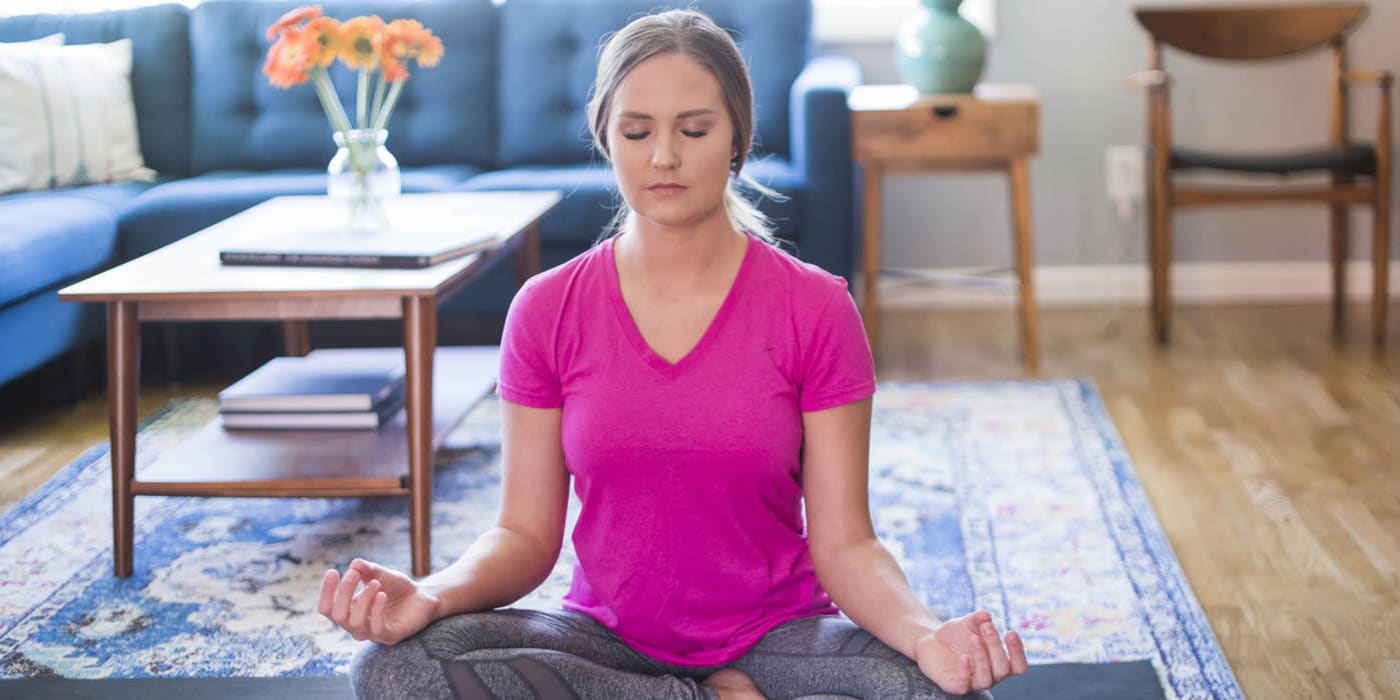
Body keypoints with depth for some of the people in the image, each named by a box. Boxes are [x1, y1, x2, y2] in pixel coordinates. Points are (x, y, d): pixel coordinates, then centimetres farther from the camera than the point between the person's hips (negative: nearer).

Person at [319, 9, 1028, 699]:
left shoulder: (815, 310, -5)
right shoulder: (546, 310, 0)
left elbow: (843, 544, -7)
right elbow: (526, 534, 0)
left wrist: (927, 635, -28)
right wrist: (432, 595, -22)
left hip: (773, 633, -2)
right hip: (606, 637, 3)